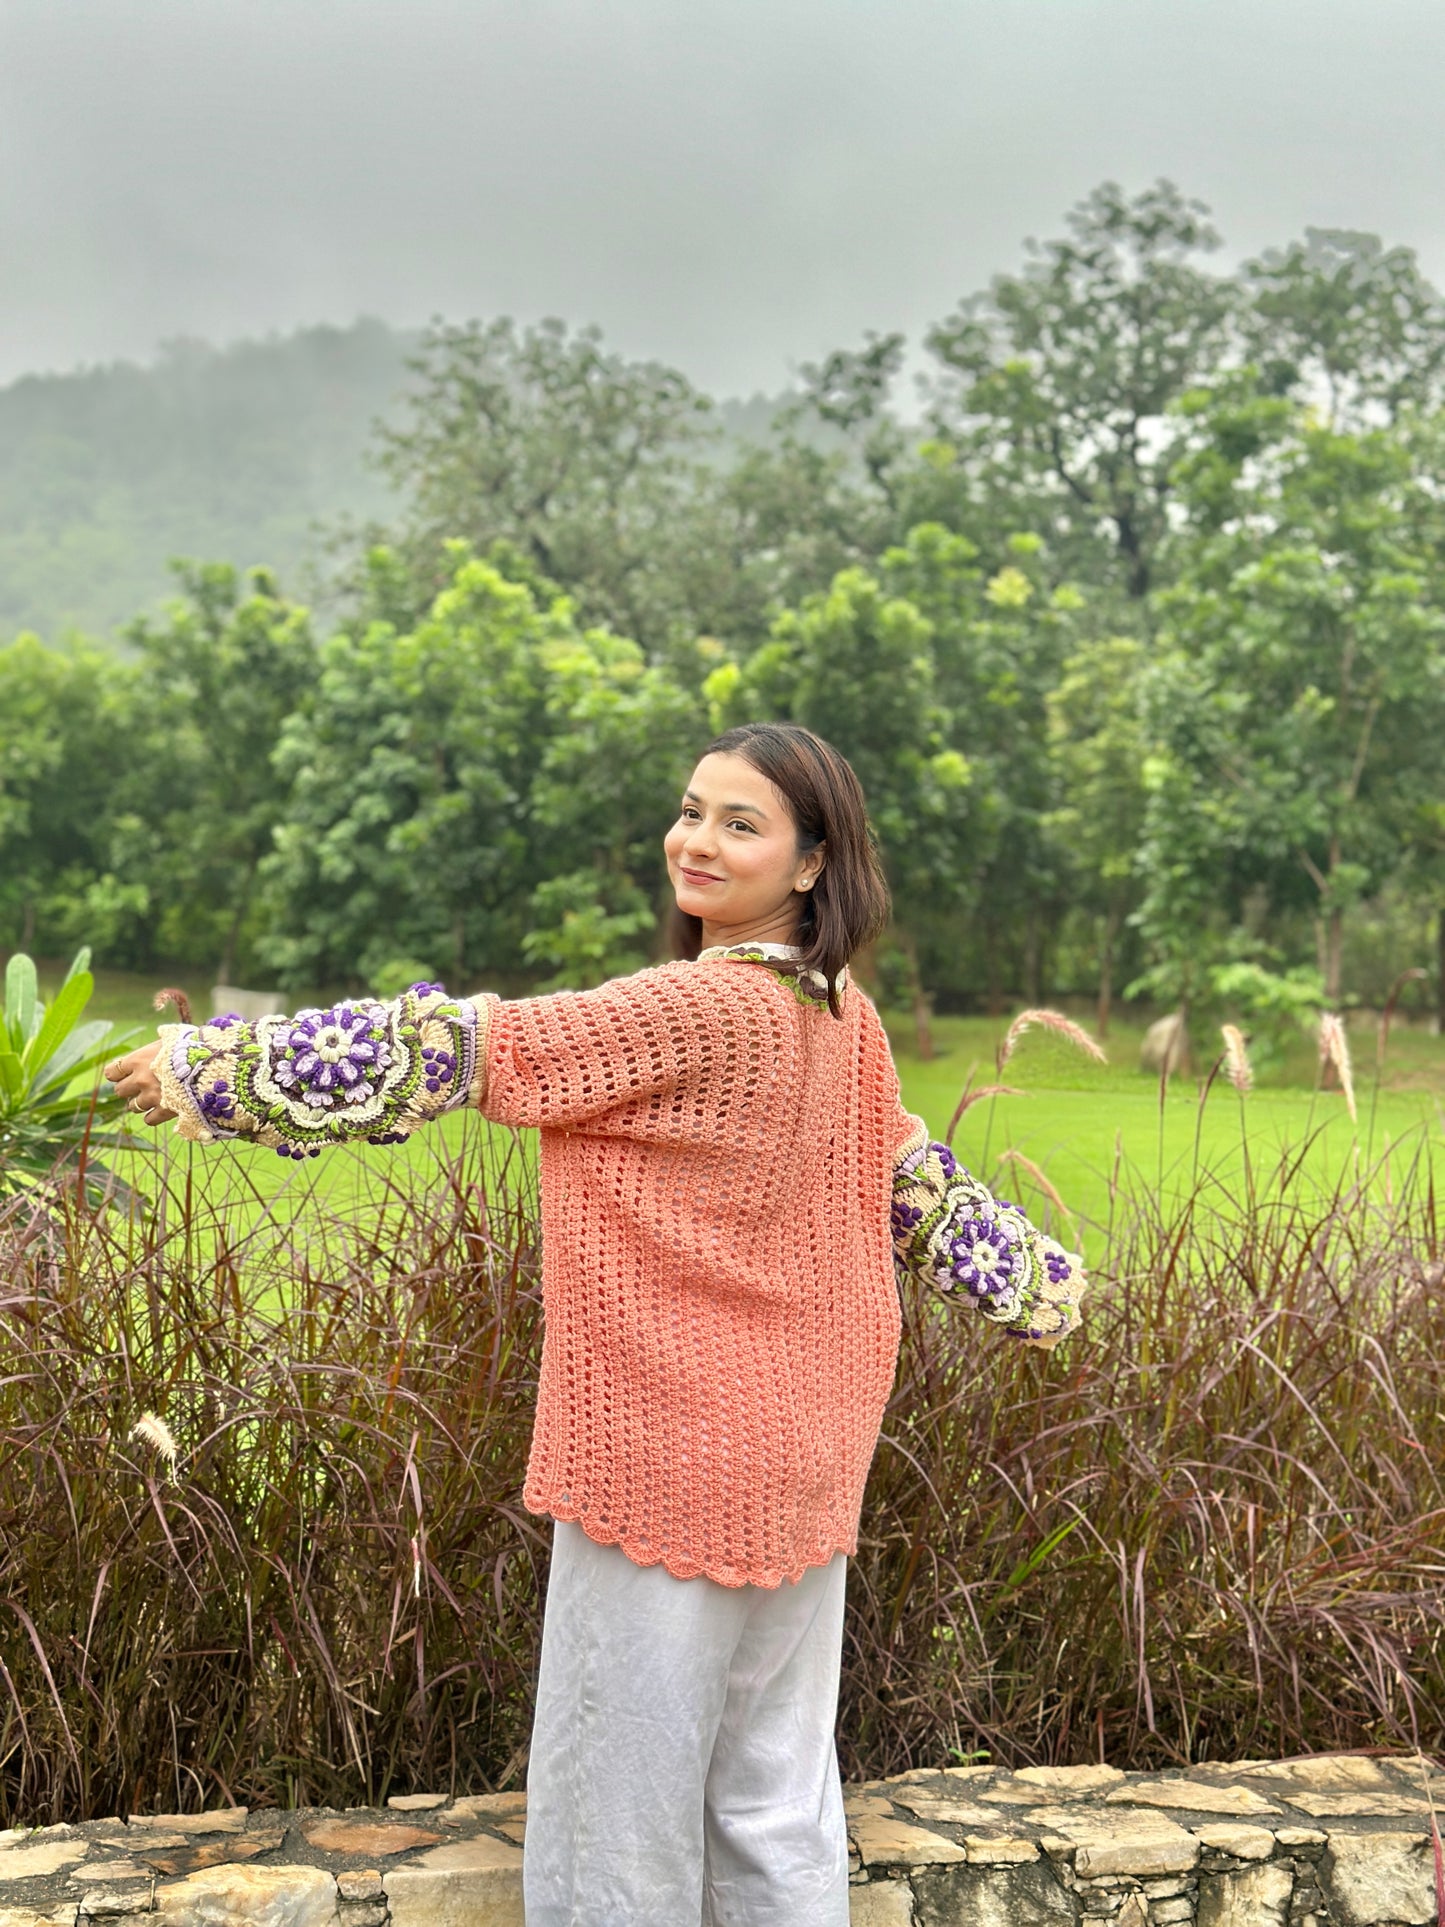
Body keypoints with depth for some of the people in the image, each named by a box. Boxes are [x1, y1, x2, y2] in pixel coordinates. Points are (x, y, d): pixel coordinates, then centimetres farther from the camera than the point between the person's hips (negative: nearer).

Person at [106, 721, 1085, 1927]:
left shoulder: (700, 1011, -20)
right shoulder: (843, 1019, 6)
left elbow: (467, 1050, -19)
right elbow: (917, 1191, 17)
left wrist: (213, 1066, -14)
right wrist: (1039, 1286, 35)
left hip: (671, 1463, -8)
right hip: (804, 1464, 9)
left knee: (618, 1815, 7)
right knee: (777, 1803, 19)